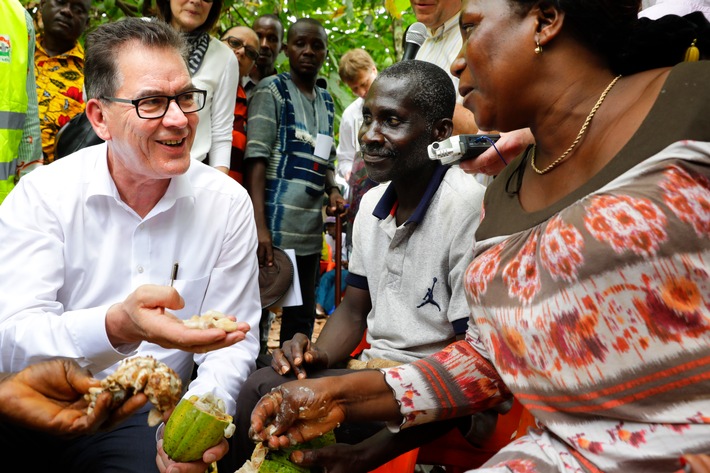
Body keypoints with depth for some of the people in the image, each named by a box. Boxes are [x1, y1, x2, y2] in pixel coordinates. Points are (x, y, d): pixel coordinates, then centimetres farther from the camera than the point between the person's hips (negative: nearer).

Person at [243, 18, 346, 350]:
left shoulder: (326, 101, 17)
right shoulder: (272, 89, -2)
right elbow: (256, 158, -10)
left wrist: (333, 191, 2)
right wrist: (260, 225, -20)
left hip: (311, 228, 7)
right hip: (275, 224, -6)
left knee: (302, 316, 13)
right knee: (257, 311, 0)